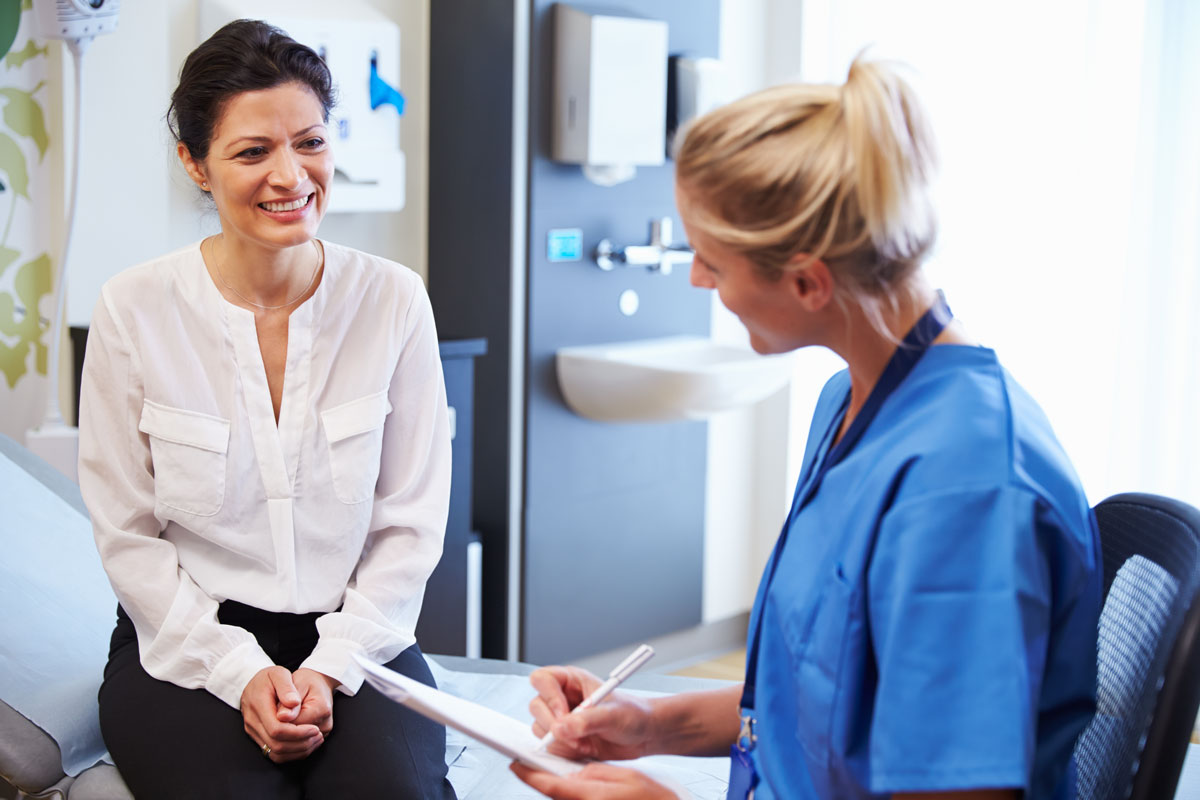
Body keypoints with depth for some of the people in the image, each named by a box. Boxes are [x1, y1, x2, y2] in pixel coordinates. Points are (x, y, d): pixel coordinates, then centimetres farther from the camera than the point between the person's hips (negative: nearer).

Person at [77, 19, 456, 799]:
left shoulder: (394, 300, -3)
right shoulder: (135, 311, -6)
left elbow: (411, 523, 0)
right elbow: (127, 536, -2)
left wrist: (330, 669, -10)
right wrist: (239, 672, -11)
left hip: (353, 636, 1)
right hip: (188, 642, -1)